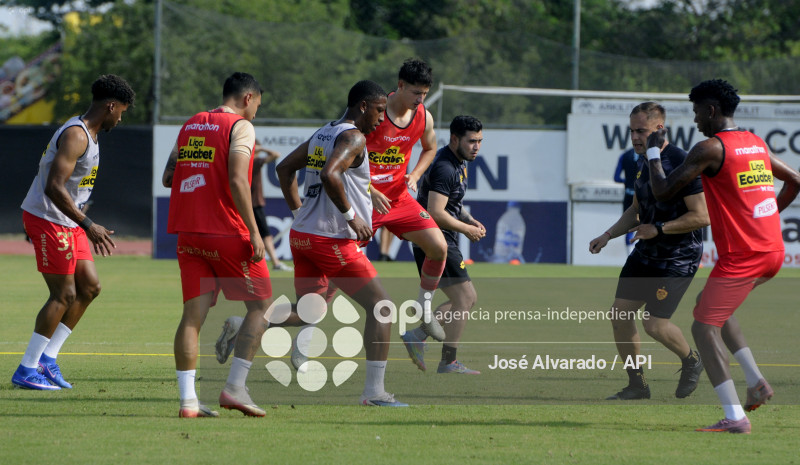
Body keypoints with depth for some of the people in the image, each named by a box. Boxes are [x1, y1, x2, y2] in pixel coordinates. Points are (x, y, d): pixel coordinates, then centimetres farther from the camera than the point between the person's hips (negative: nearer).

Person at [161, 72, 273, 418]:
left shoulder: (190, 125, 15)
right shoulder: (241, 127, -6)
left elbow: (168, 177, 15)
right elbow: (237, 181, -17)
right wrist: (254, 232, -16)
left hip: (189, 233, 6)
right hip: (227, 233, -6)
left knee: (193, 314, 3)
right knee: (260, 305, 7)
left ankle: (188, 399, -5)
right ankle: (234, 388, -2)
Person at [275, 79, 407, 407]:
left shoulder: (322, 134, 16)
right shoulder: (353, 137, -12)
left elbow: (285, 168, 22)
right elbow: (329, 174, -29)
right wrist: (352, 216, -21)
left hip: (302, 236, 9)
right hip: (333, 241, -9)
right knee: (380, 306, 0)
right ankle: (374, 391, -3)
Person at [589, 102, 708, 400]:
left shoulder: (681, 163, -20)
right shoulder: (642, 162, 8)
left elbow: (702, 216, -22)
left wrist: (659, 229, -20)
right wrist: (608, 235, 12)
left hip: (679, 257, -8)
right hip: (645, 253, 8)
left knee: (654, 323, -13)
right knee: (619, 314, 1)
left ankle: (691, 362, 18)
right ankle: (636, 384, 15)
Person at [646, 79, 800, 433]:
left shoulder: (710, 148, -11)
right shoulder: (757, 143, 14)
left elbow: (663, 191, -10)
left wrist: (653, 152, 6)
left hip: (741, 255, -9)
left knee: (704, 327, -5)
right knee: (712, 307, 27)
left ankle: (735, 417, -16)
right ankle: (756, 382, 15)